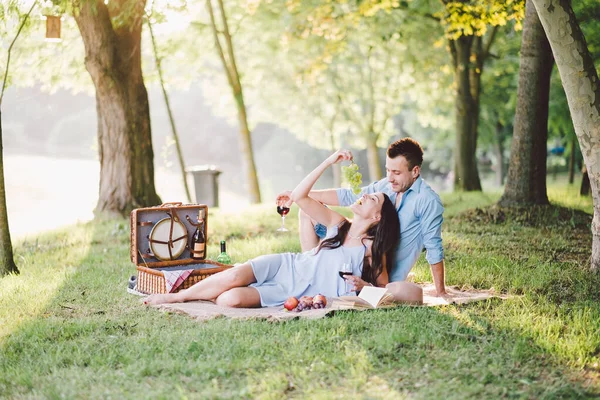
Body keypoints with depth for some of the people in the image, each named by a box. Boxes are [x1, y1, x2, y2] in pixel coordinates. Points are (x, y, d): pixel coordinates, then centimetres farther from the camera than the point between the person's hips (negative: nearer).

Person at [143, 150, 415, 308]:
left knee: (232, 299, -26)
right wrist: (329, 162, -5)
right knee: (236, 274, -28)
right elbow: (298, 196, -2)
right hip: (287, 266, 3)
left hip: (299, 295, -3)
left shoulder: (373, 249, -3)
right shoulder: (338, 224, 7)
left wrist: (362, 285, -19)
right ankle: (176, 295, -8)